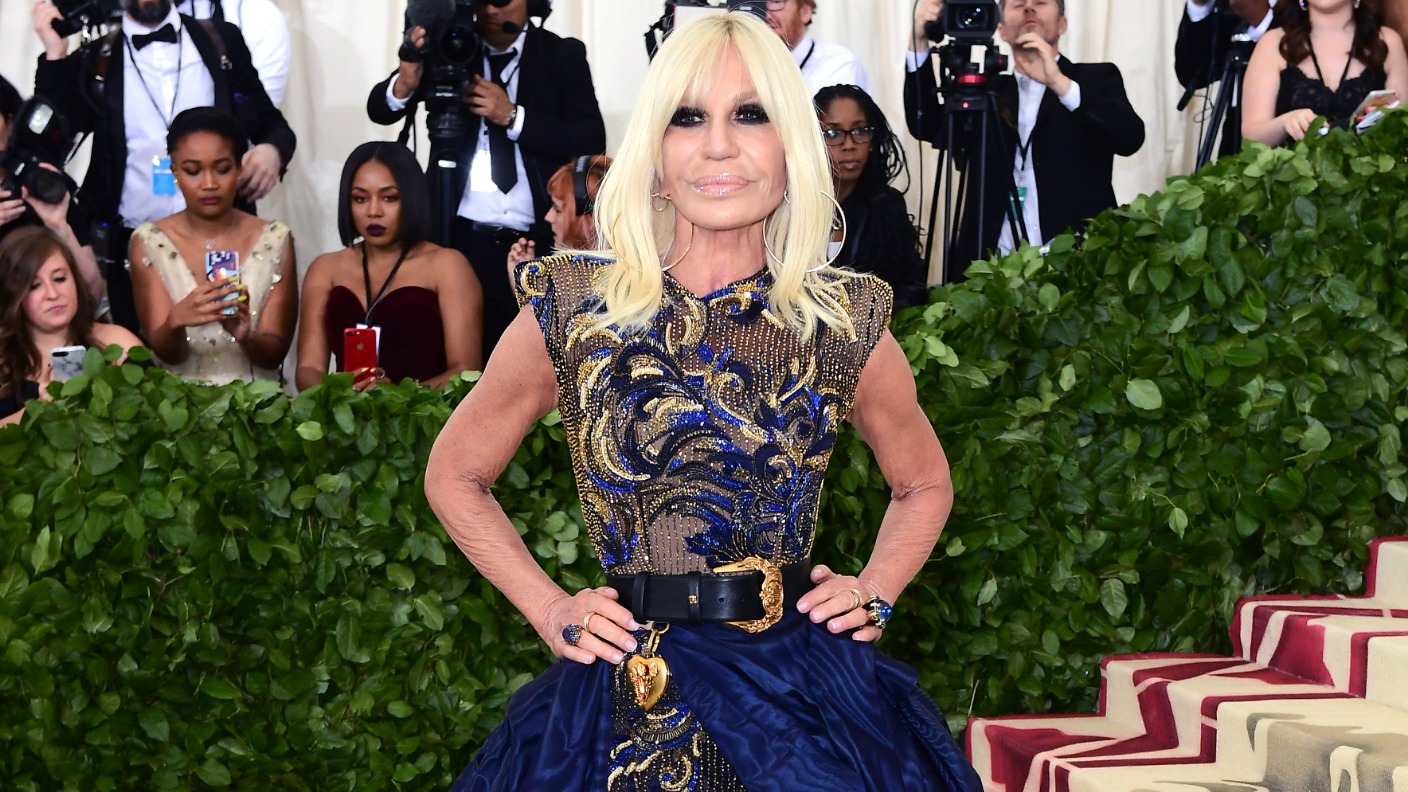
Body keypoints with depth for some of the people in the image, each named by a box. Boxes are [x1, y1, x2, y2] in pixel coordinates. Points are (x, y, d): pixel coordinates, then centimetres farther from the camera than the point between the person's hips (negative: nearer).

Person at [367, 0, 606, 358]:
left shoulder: (563, 55, 3)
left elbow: (591, 142, -5)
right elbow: (380, 110, 2)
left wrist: (513, 116, -15)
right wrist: (406, 81, -21)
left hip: (542, 241, 0)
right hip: (463, 240, 0)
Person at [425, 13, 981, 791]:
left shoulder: (846, 323, 0)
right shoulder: (570, 313, -3)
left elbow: (924, 484, 18)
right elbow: (454, 475, 10)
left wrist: (874, 596, 4)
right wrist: (551, 611, 2)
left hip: (808, 701, 1)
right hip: (628, 699, -1)